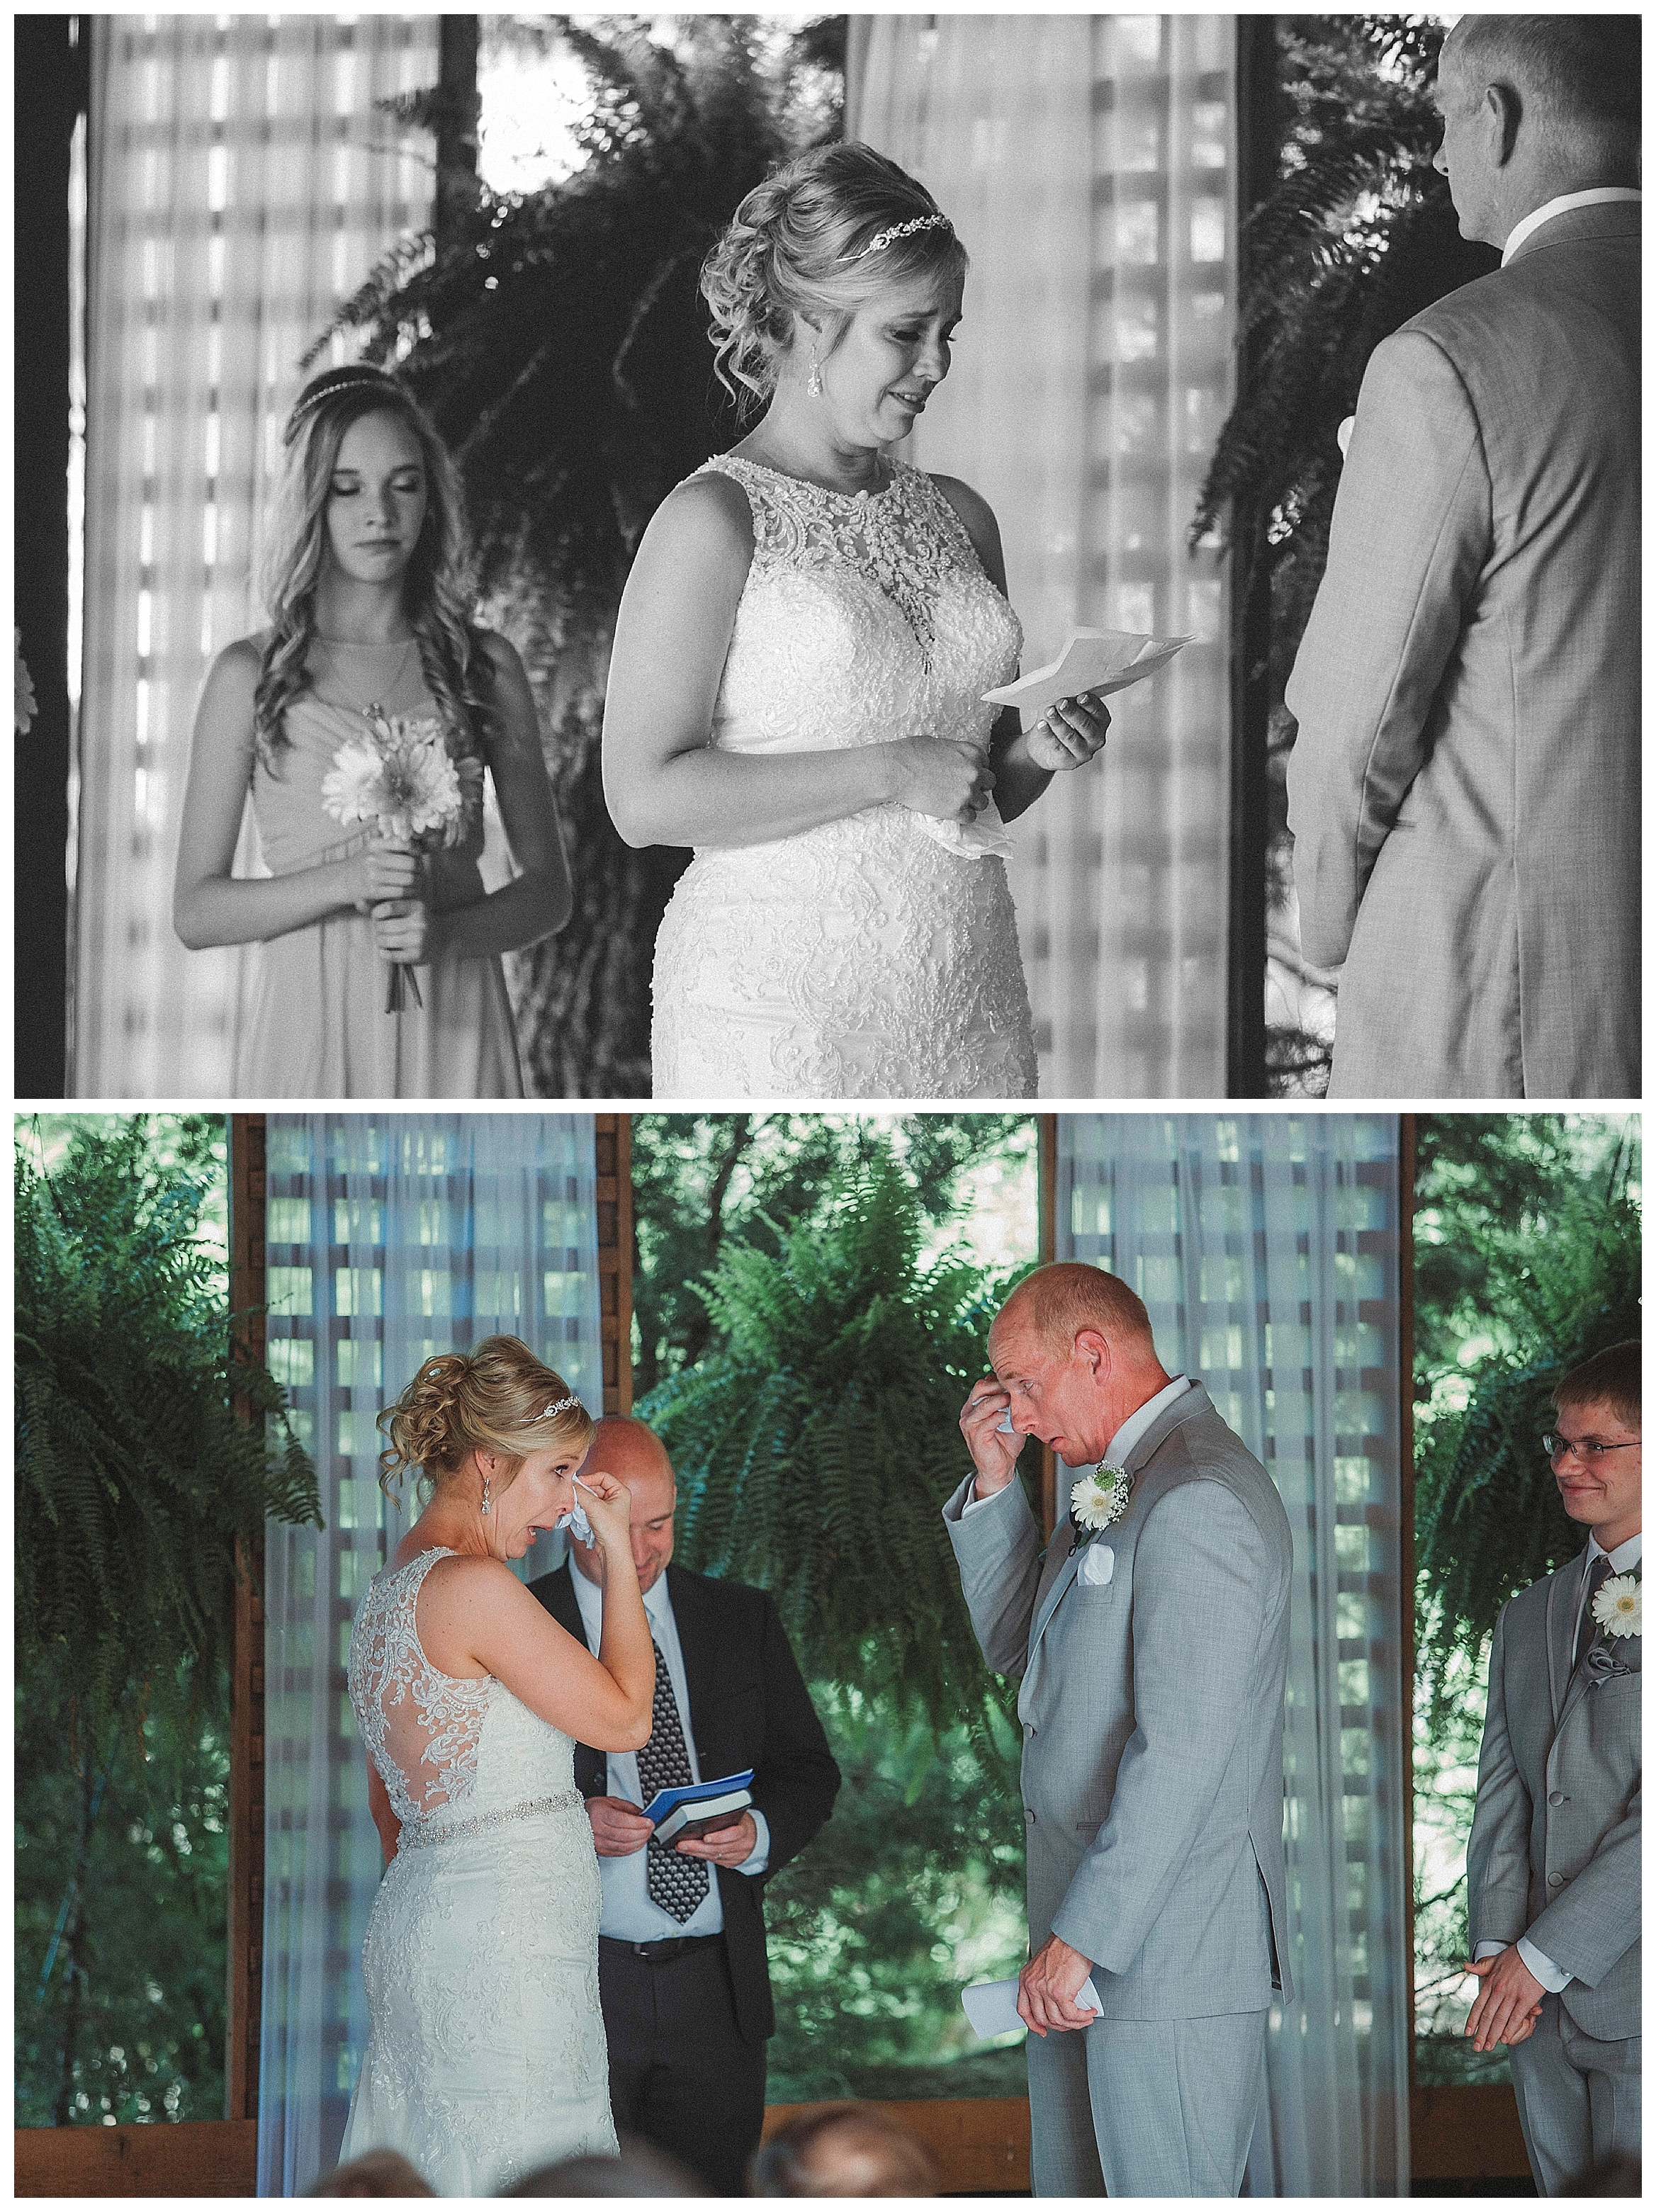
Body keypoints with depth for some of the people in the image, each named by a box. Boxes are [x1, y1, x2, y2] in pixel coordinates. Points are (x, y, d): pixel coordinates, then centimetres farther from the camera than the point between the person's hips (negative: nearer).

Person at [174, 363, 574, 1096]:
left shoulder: (483, 666, 6)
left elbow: (548, 890, 9)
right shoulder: (252, 675, 2)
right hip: (310, 1028, -1)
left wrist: (445, 932, -11)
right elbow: (195, 911, 1)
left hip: (452, 1030, 1)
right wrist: (345, 882, -14)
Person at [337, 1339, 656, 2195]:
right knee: (516, 2183, -9)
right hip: (502, 1938, -10)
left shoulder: (388, 1591, 15)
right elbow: (625, 1718, -8)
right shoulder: (474, 1587, -15)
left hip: (415, 1909, 10)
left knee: (430, 2178, 8)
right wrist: (617, 1553, -2)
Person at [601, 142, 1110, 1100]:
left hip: (967, 1001, 5)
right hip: (778, 1009, -5)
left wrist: (1036, 756, 1)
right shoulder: (713, 521, -7)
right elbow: (645, 797, -15)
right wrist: (891, 774, -16)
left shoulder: (958, 516, 12)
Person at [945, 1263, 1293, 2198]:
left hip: (1169, 1953, -10)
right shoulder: (1119, 1486, 15)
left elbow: (1183, 1752, -23)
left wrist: (1081, 1939, -21)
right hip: (1093, 1929, 10)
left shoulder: (1196, 1499, -18)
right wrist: (995, 1485, 10)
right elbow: (1013, 1646, 24)